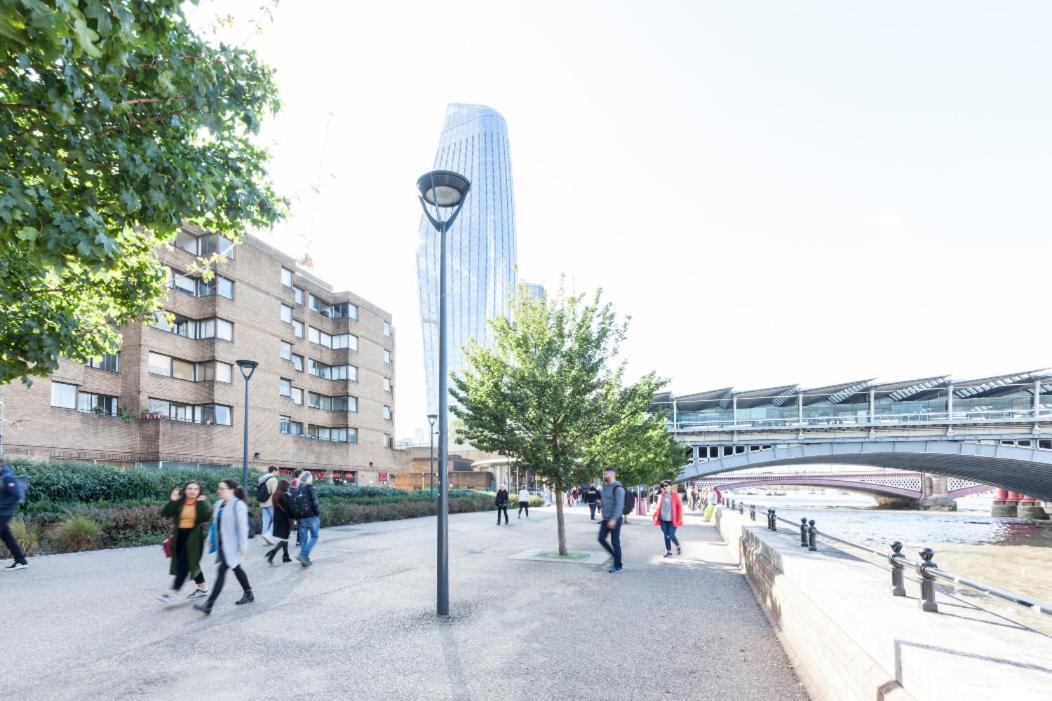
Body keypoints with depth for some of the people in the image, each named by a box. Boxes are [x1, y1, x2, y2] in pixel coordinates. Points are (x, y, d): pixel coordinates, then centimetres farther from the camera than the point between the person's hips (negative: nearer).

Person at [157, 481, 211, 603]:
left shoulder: (202, 503, -5)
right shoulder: (179, 503, 3)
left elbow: (207, 517, -21)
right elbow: (165, 514, -6)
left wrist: (201, 503, -21)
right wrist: (172, 501, -17)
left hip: (194, 537, -5)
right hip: (180, 536, 6)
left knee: (183, 564, -7)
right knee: (191, 563, 15)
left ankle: (172, 592, -4)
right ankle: (203, 588, 29)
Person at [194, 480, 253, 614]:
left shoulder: (238, 505, -15)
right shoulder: (219, 504, 9)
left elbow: (242, 526, -17)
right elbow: (215, 524, 17)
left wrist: (243, 545, -19)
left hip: (232, 546, -9)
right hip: (222, 545, 9)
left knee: (221, 571, -10)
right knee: (236, 569, 18)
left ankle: (209, 605, -10)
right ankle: (248, 594, 32)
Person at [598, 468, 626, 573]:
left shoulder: (618, 488, -15)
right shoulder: (605, 486, 12)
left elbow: (619, 505, -22)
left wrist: (613, 519, -28)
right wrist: (600, 502, 5)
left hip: (614, 519, -9)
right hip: (605, 519, 9)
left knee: (615, 542, -2)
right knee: (601, 539, 7)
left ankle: (618, 566, 9)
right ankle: (615, 557, 23)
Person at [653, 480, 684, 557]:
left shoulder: (675, 495, -5)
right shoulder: (661, 496, 7)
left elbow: (680, 507, -5)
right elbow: (658, 507, 15)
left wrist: (679, 518, -10)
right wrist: (655, 515, 5)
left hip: (672, 520, -4)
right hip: (663, 520, 4)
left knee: (671, 535, -8)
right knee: (666, 536, 8)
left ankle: (678, 546, 21)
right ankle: (668, 551, 21)